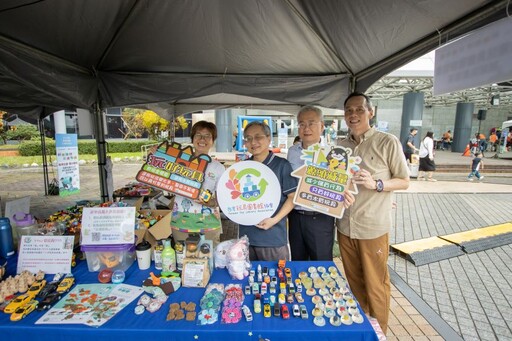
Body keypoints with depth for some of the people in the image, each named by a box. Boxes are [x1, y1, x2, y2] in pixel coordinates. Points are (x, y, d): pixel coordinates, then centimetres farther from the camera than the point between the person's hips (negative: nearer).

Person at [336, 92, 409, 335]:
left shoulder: (387, 142, -8)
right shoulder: (341, 146, 7)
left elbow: (404, 181, -4)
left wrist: (376, 184, -21)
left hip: (372, 227, -4)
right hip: (345, 226, 5)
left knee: (375, 285, 10)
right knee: (354, 281, 20)